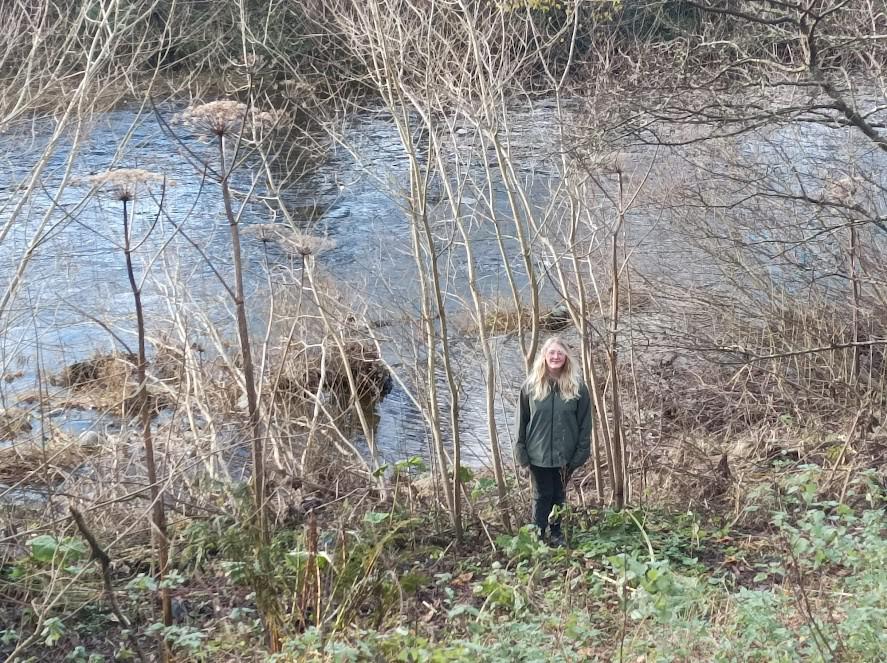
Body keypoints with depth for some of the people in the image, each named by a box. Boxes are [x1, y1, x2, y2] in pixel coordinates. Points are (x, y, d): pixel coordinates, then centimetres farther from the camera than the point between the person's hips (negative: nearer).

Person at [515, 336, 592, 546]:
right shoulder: (531, 385, -3)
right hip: (538, 453, -1)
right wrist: (522, 450, -4)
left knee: (559, 495, 13)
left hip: (565, 454, 1)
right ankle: (538, 536, 14)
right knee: (542, 496, 5)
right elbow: (522, 421, 0)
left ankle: (556, 534, 26)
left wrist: (581, 452, -5)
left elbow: (585, 422, -1)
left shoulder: (577, 386, -3)